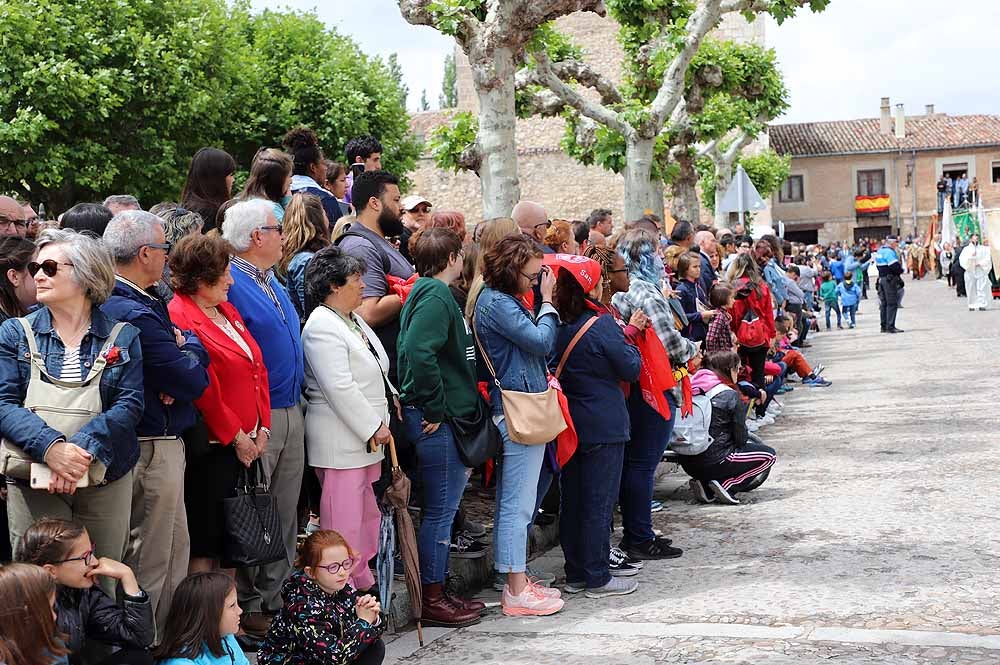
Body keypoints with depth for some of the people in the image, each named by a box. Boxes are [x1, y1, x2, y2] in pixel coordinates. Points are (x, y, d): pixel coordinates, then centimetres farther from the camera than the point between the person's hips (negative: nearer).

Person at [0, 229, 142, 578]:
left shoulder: (122, 336, 5)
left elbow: (129, 405, -5)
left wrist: (82, 448, -22)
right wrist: (50, 447, -23)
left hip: (106, 481, 0)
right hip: (32, 482, 0)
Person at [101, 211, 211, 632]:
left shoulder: (111, 302, 7)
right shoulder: (138, 315, -24)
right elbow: (195, 381, -21)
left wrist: (182, 347, -12)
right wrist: (191, 343, -2)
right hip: (153, 448, -10)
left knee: (175, 549, 20)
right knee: (153, 562, 1)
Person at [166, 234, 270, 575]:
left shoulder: (227, 310, 14)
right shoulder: (179, 318, -14)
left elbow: (257, 368, 14)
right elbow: (203, 390, -18)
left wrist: (261, 429, 6)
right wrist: (237, 437, -12)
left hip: (245, 443, 9)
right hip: (212, 446, -9)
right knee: (205, 538, -1)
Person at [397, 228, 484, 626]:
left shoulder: (429, 292, 16)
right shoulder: (436, 296, -15)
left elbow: (414, 350, 22)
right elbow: (419, 352, -28)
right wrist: (435, 408, -20)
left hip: (444, 417, 10)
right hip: (438, 421, -10)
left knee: (443, 508, 15)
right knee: (441, 508, -2)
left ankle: (437, 592, 23)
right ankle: (433, 599, 6)